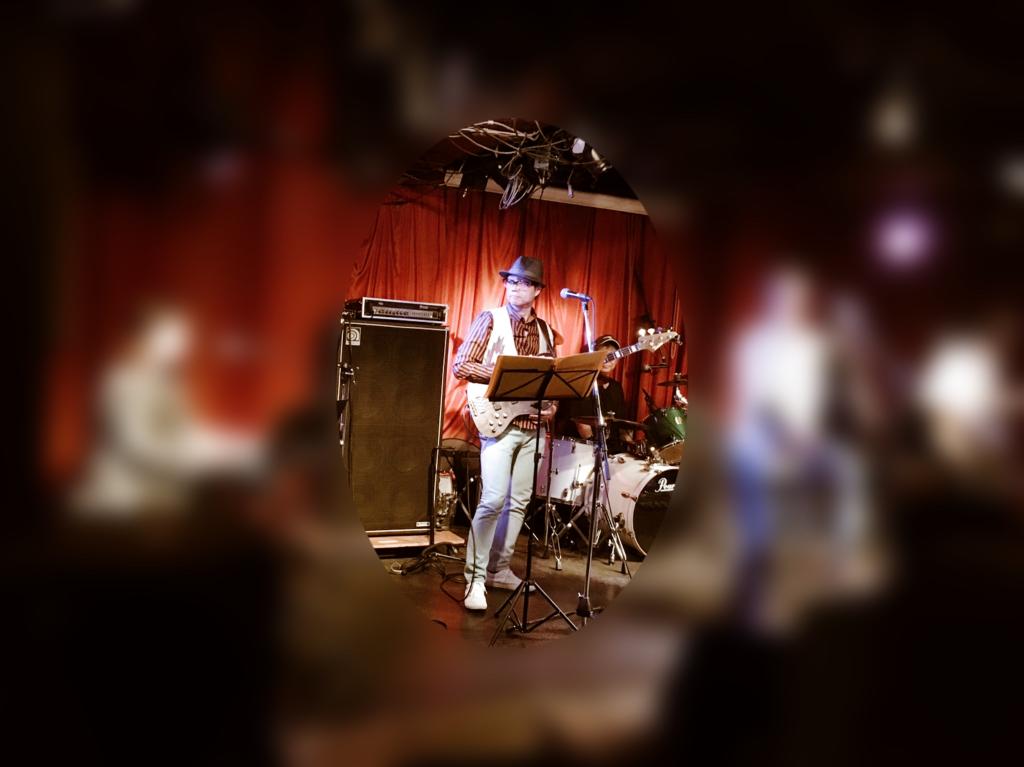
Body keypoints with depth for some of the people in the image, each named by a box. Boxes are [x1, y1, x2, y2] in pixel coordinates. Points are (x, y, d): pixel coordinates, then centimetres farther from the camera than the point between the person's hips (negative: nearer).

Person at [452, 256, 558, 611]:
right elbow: (460, 365, -7)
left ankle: (500, 569, 21)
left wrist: (551, 403, -1)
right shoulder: (490, 320, -1)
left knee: (519, 501, 9)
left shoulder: (544, 330, 14)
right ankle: (475, 577, -3)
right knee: (494, 499, -14)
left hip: (532, 425, 6)